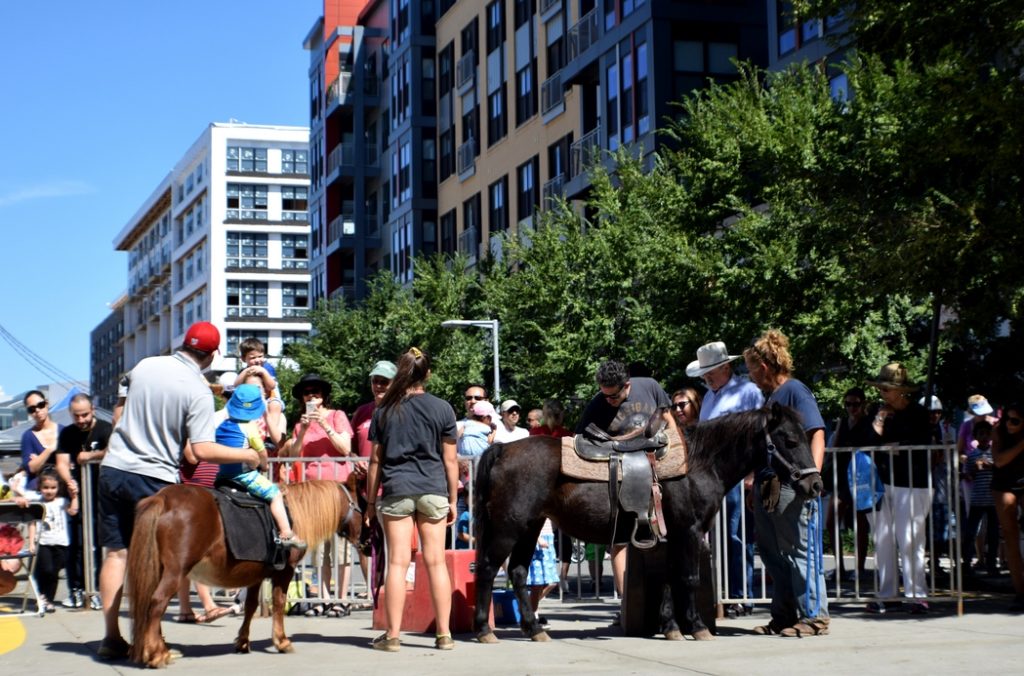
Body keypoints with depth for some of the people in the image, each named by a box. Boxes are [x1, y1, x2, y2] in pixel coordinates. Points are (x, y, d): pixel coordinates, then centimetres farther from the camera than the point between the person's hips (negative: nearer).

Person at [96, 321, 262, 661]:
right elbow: (202, 450, -20)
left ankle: (111, 637, 9)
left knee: (116, 553, 7)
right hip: (154, 479, -4)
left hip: (114, 468, 5)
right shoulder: (198, 391, -13)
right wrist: (245, 455, -7)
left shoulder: (146, 365, 3)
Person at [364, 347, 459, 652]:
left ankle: (392, 635, 2)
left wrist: (371, 501, 11)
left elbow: (375, 460, 5)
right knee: (436, 562, 5)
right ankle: (444, 634, 9)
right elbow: (450, 459, 2)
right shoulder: (442, 409, 1)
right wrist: (453, 499, 9)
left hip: (396, 491, 0)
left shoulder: (385, 411, 4)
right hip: (433, 490, 0)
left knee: (397, 563, 1)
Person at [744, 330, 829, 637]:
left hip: (791, 487, -9)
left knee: (800, 551, -4)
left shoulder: (795, 390, -9)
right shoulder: (771, 396, 17)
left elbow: (817, 434, -18)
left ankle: (814, 616, 1)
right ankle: (784, 615, 20)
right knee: (772, 553, 12)